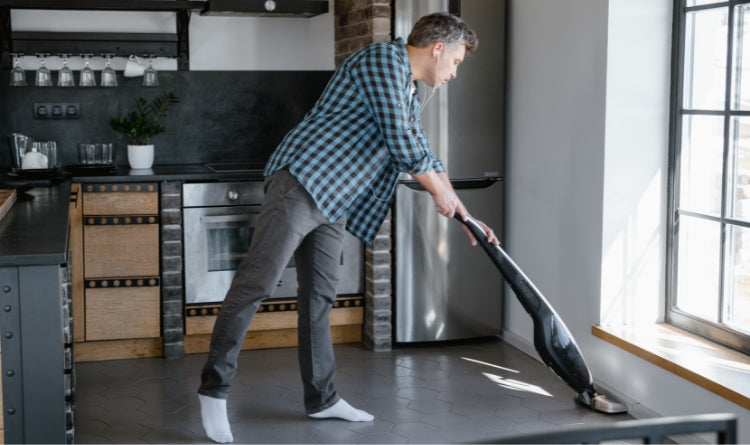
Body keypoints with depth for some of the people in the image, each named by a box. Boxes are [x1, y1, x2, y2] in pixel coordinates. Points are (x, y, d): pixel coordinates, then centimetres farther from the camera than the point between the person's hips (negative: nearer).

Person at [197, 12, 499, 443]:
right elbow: (401, 142, -14)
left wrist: (466, 216, 29)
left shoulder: (410, 94, 22)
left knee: (319, 298, 11)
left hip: (332, 203, 10)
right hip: (301, 182, -10)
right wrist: (441, 194, 0)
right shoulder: (384, 59, -8)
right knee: (256, 283, -11)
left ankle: (321, 398, 18)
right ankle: (215, 388, -4)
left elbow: (423, 156, 30)